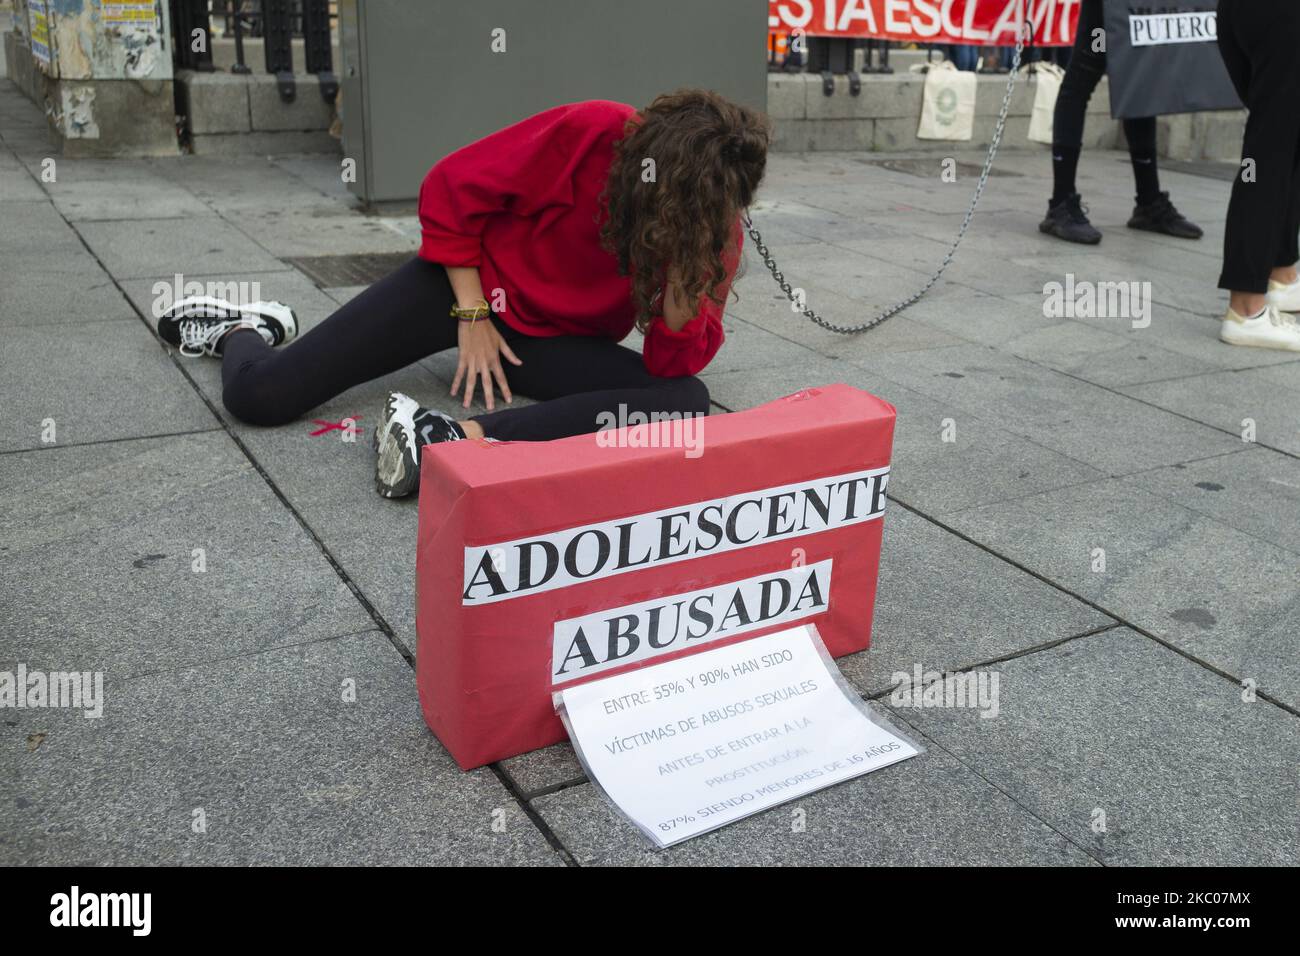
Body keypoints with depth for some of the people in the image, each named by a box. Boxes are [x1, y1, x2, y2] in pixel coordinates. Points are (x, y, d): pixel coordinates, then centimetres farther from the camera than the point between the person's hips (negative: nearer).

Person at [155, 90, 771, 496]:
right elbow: (451, 190, -12)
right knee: (257, 395, -12)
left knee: (687, 401, -31)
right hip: (476, 285, -2)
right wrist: (472, 316, -11)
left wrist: (686, 275, -33)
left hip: (558, 341, 3)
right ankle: (246, 330, 27)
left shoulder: (715, 227, -14)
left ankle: (459, 438, -38)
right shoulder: (591, 133, -23)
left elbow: (679, 360, -17)